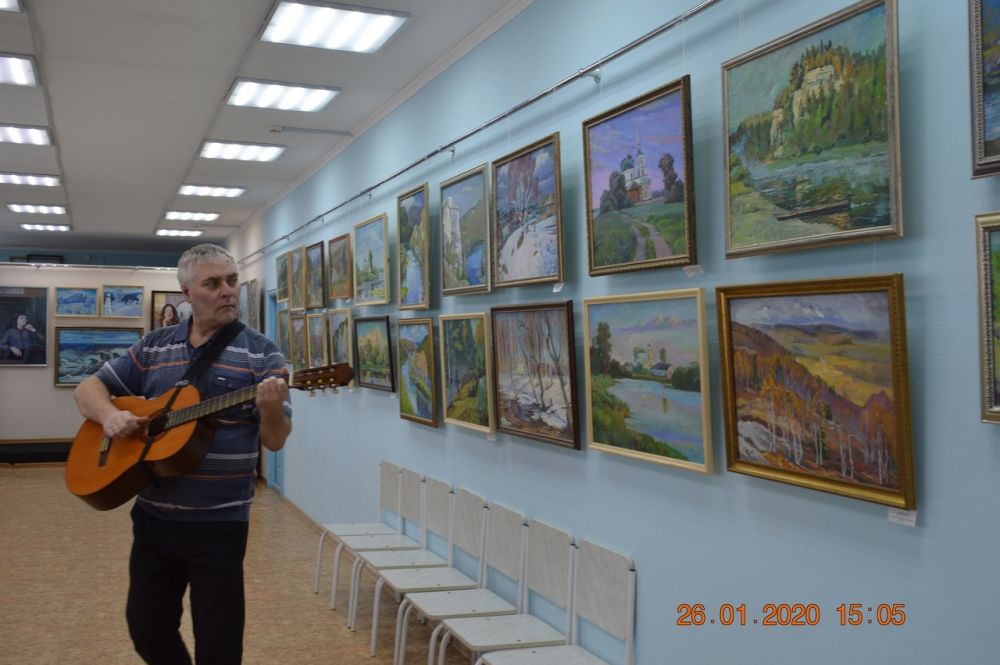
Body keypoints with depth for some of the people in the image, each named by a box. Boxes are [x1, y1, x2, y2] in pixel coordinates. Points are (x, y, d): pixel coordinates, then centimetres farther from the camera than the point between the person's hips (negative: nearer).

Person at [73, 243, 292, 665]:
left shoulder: (261, 354, -7)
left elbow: (275, 441, -10)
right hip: (152, 514, 4)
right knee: (145, 626, 18)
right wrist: (109, 415, -11)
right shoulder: (153, 347, 5)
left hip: (218, 521, -4)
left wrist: (271, 409, -32)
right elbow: (88, 389, 11)